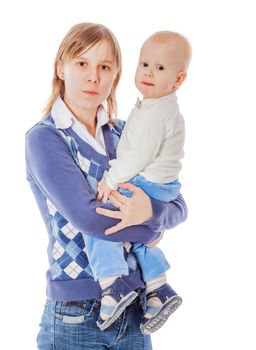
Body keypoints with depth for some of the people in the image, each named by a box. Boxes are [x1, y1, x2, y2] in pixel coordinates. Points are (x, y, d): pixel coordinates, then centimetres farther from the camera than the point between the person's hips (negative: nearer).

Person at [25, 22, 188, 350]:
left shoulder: (124, 134, 7)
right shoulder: (44, 138, -10)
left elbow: (178, 205, 2)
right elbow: (87, 216, -22)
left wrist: (151, 211, -19)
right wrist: (153, 229, -9)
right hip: (76, 316, -5)